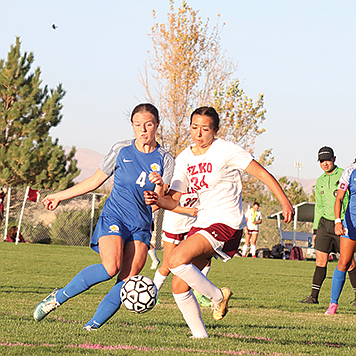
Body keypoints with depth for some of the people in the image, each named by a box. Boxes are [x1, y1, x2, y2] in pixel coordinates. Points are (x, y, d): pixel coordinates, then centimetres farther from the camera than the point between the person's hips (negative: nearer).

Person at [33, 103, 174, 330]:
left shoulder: (165, 160, 4)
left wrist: (159, 186, -23)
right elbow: (94, 181, 14)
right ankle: (60, 296, -11)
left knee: (127, 282, -15)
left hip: (141, 226, 2)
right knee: (111, 268, -27)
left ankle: (91, 327, -11)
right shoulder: (121, 150, 3)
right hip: (113, 218, -2)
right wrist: (59, 196, 17)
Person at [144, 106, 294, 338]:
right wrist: (157, 199, -15)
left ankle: (217, 296, -5)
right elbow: (174, 200, 7)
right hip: (202, 222, 7)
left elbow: (262, 173, -7)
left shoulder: (225, 150, -10)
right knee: (179, 286, -1)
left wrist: (285, 202, -12)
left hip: (227, 224, -7)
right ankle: (200, 335, 13)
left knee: (176, 260, -26)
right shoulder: (184, 159, 8)